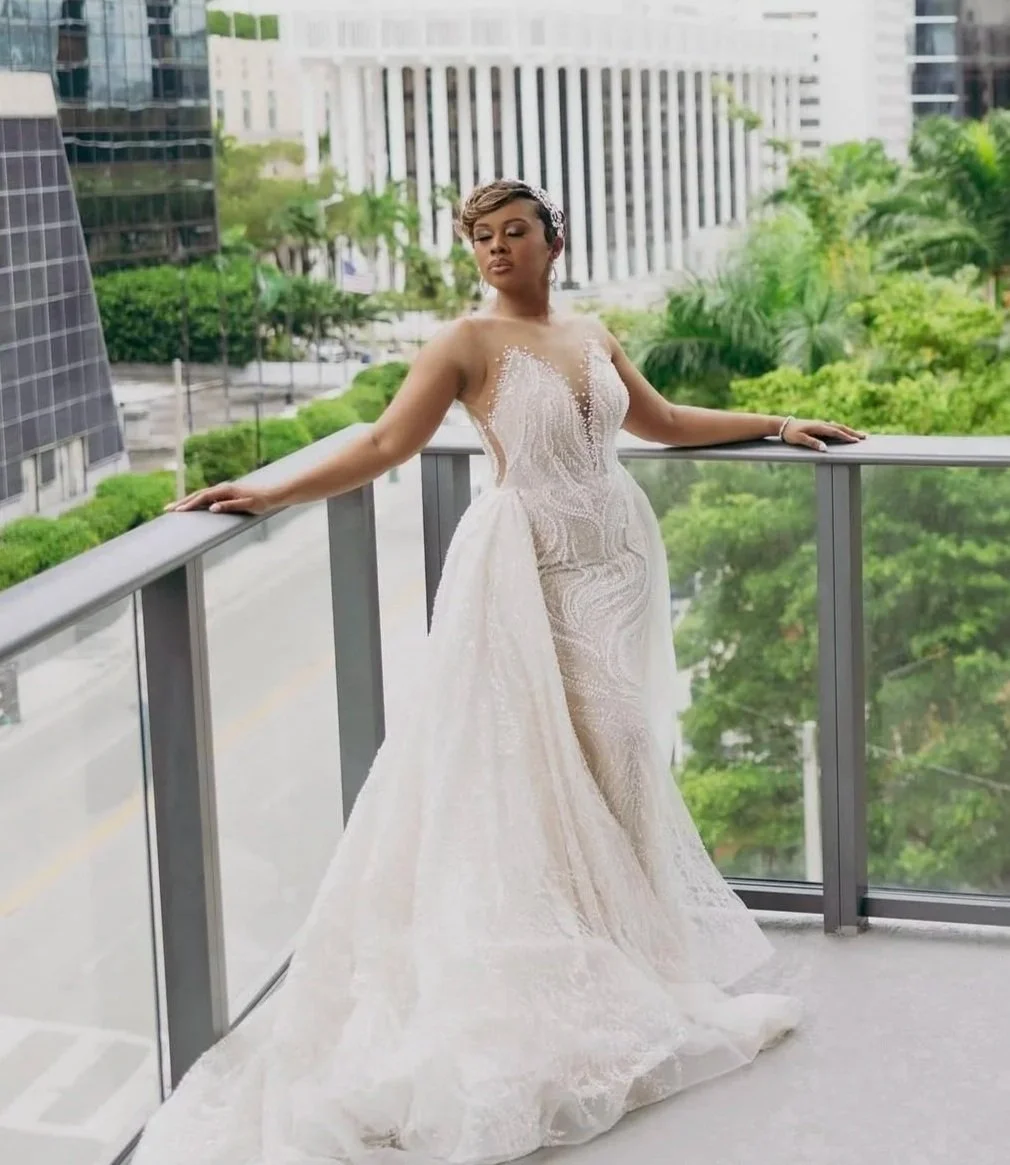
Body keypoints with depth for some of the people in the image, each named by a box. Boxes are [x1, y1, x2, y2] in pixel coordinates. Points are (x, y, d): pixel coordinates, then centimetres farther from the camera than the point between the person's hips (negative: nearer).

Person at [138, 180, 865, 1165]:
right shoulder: (470, 343, -6)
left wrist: (772, 425, 28)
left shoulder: (592, 337, 13)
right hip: (535, 567, -6)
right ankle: (583, 954, 6)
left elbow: (662, 422, 25)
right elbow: (387, 443, -13)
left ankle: (634, 923, 21)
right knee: (557, 753, -5)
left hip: (618, 556, 6)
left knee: (624, 744, 8)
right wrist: (272, 495, -22)